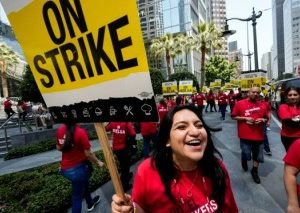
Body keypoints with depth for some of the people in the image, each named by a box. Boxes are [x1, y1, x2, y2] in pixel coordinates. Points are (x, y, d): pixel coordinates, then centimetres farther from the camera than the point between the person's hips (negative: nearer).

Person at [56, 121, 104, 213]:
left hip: (65, 168, 7)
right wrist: (98, 162, -3)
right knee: (77, 196, 12)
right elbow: (88, 154, -19)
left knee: (84, 184, 30)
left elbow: (58, 148, 8)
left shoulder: (60, 130, -6)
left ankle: (90, 204, 55)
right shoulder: (80, 132, -26)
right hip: (77, 168, -7)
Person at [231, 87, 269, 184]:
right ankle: (244, 160, 43)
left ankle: (254, 171, 34)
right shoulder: (240, 103, -6)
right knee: (246, 154, 7)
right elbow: (233, 116, -3)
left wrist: (262, 120, -8)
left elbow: (266, 118, 14)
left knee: (258, 155, 12)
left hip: (258, 135, 3)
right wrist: (245, 118, -15)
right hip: (245, 135, -3)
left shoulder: (261, 105, 4)